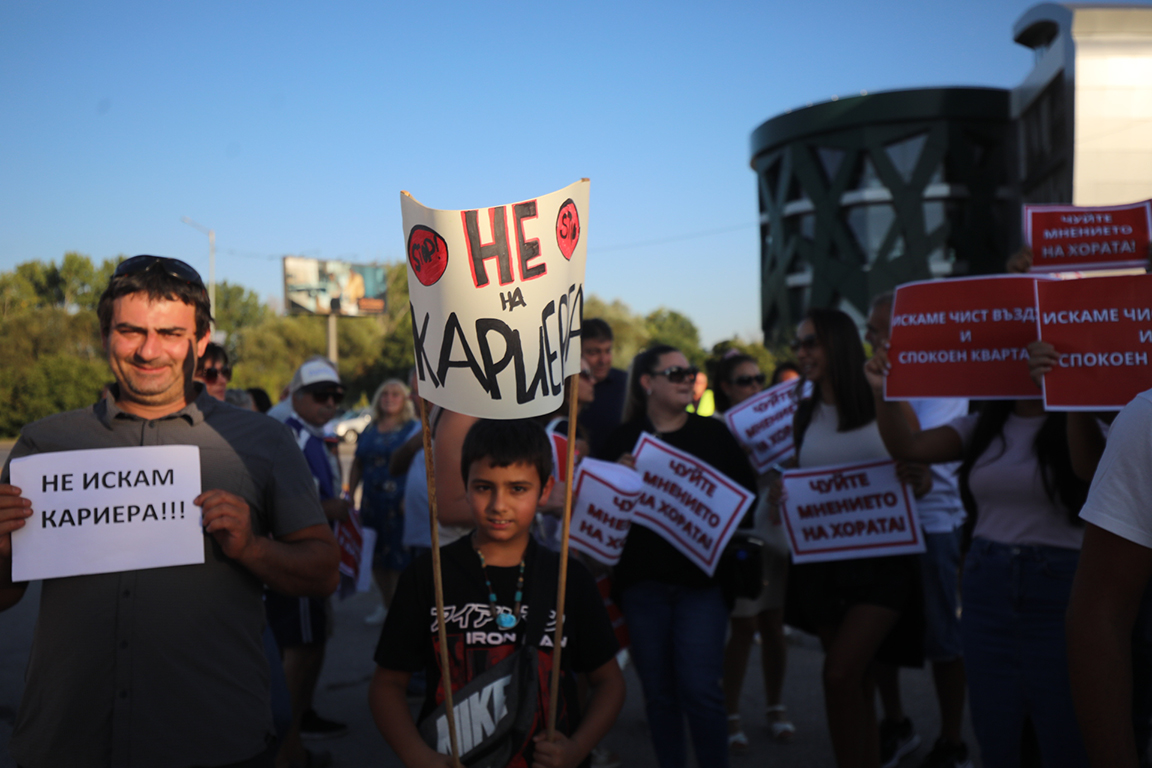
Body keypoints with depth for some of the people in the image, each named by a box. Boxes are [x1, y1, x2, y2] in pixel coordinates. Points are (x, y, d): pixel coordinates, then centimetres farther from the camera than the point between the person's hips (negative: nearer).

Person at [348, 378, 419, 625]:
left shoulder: (414, 429, -2)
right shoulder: (369, 432, 15)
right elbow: (357, 465, 21)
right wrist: (349, 494, 13)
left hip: (400, 504, -6)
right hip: (372, 503, 6)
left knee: (401, 557, -7)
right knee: (376, 558, 11)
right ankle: (387, 604, 26)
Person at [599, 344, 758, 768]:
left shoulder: (713, 434, 5)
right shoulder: (623, 439, 4)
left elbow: (747, 493, 4)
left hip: (701, 576, -1)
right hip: (642, 579, 1)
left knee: (700, 689, -6)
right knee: (658, 691, 9)